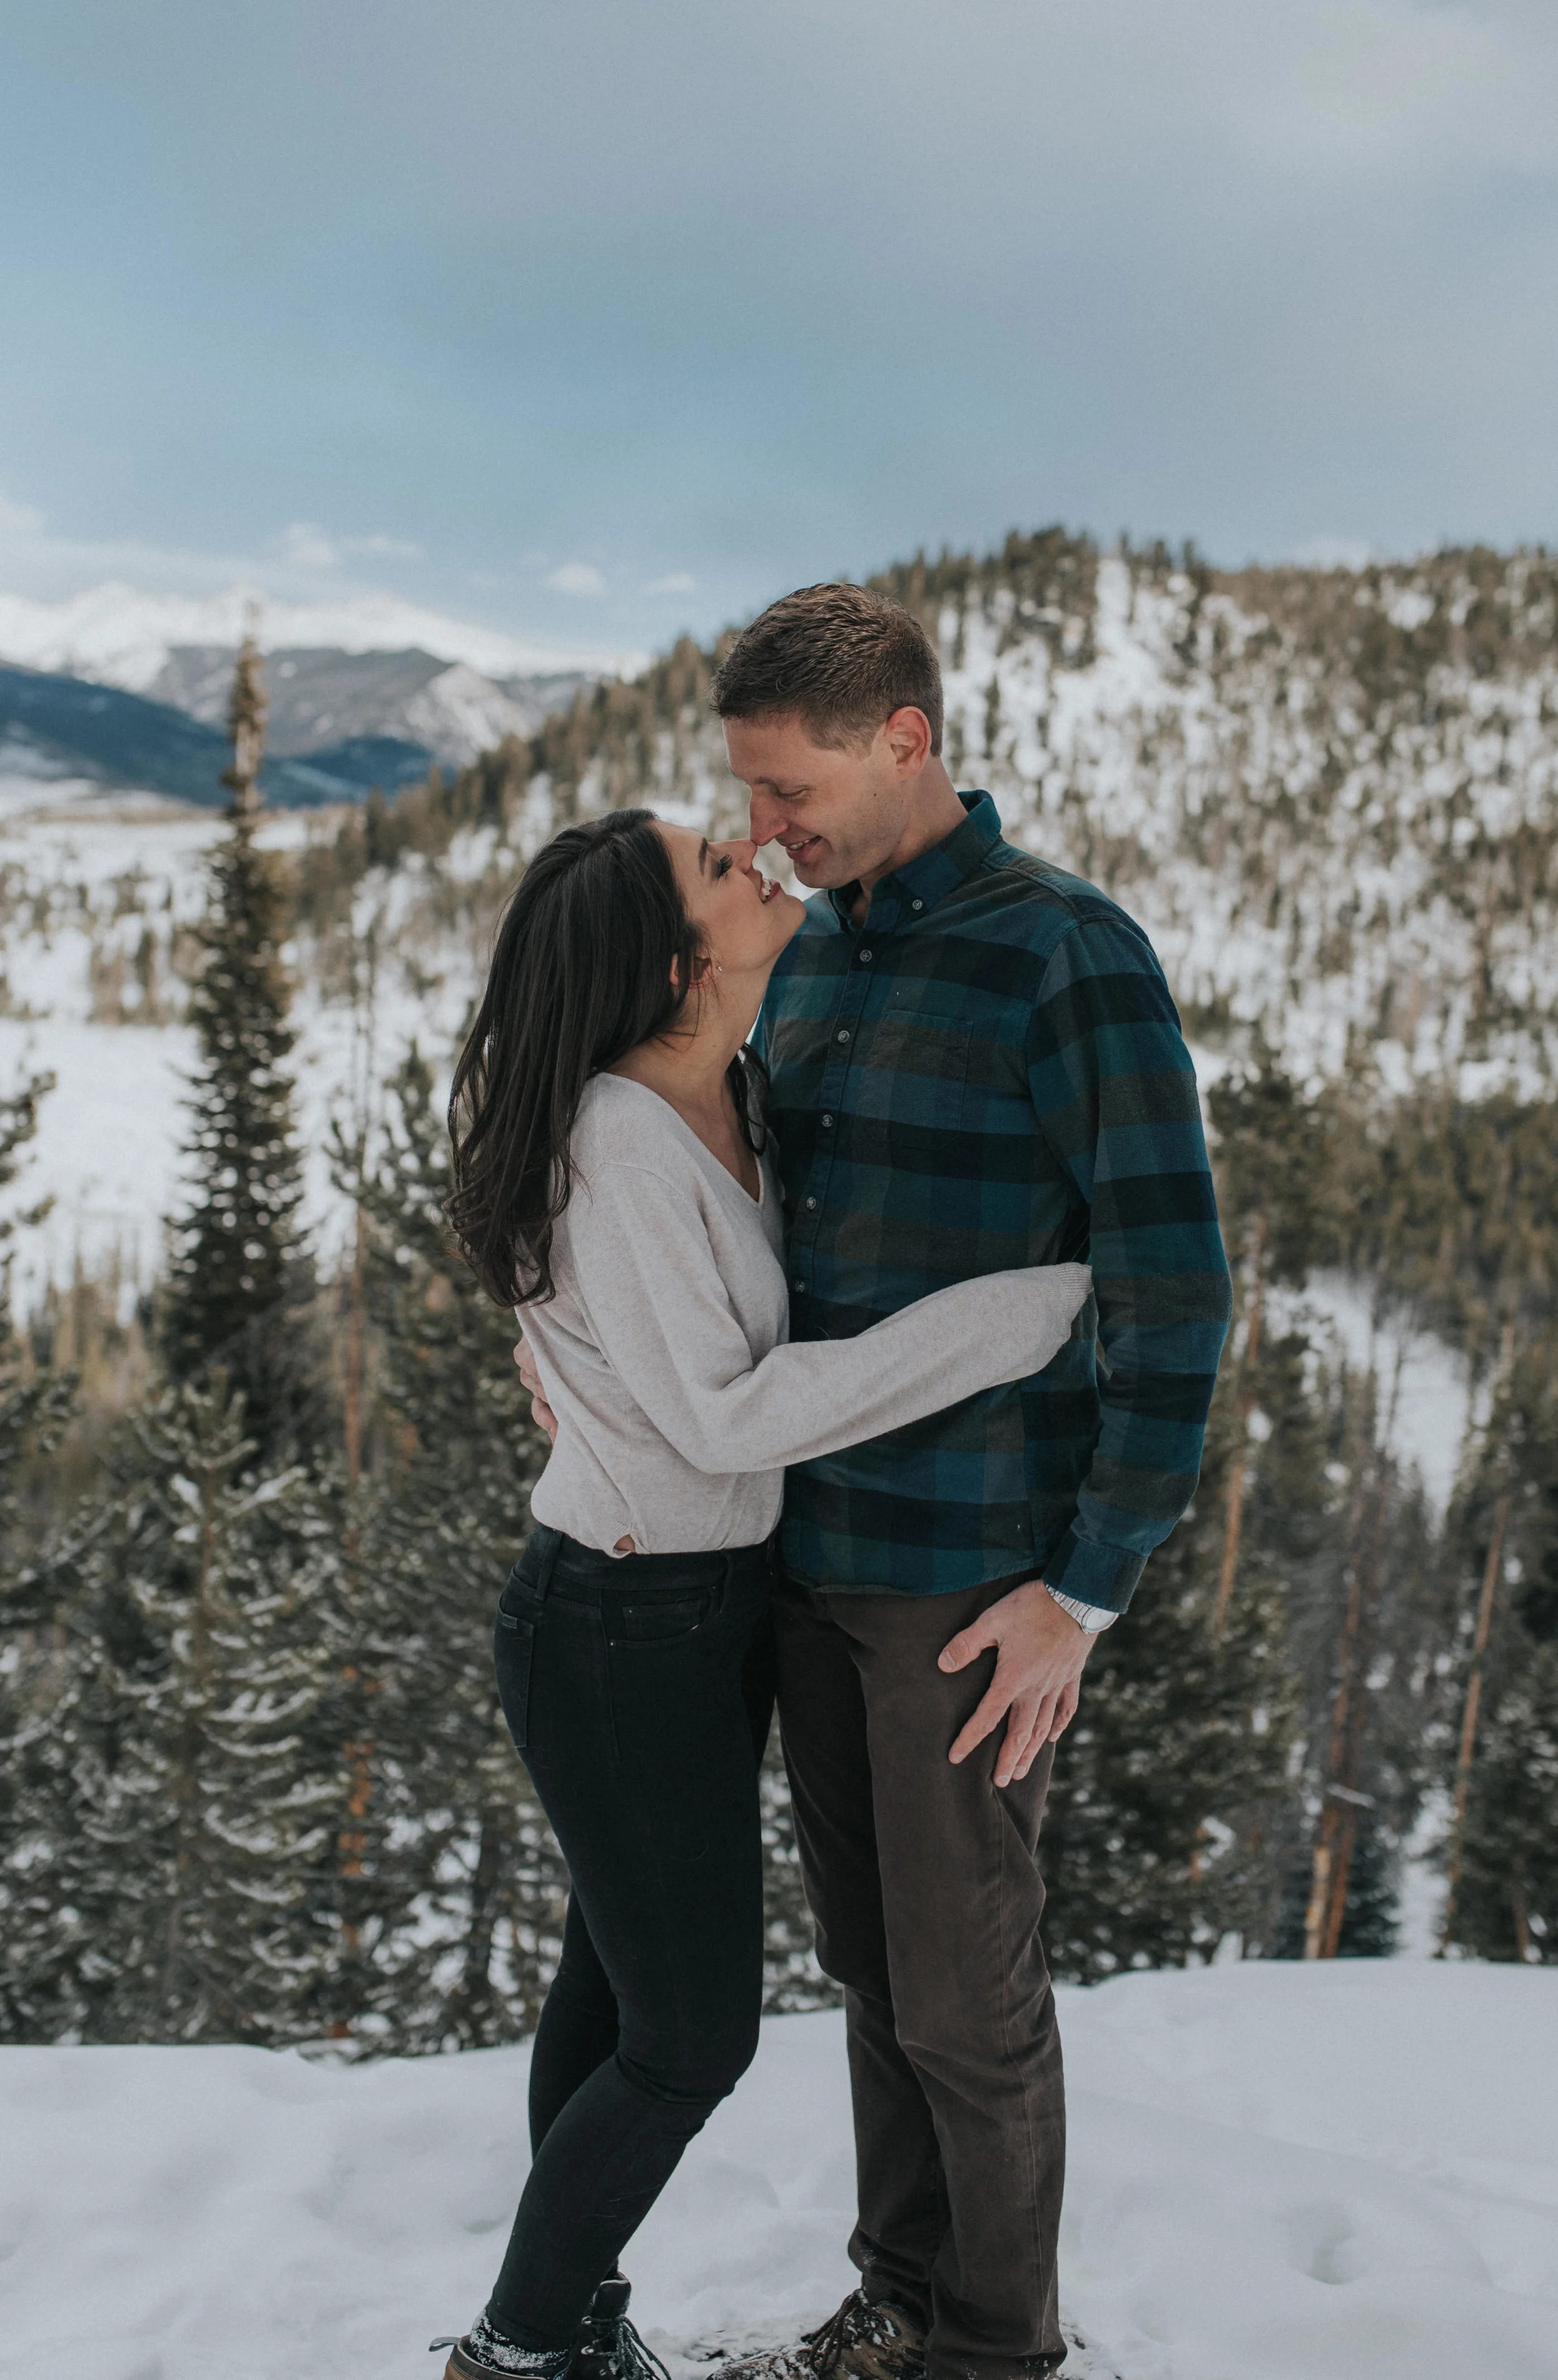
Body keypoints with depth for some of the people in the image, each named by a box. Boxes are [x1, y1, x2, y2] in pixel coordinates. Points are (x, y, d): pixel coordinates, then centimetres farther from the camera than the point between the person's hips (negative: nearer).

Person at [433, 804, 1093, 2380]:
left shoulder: (731, 1098, 2)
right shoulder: (615, 1139, -25)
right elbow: (722, 1415, -27)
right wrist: (1028, 1307, -25)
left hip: (713, 1604, 8)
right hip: (621, 1639, -8)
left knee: (618, 1979, 21)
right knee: (695, 2037, 6)